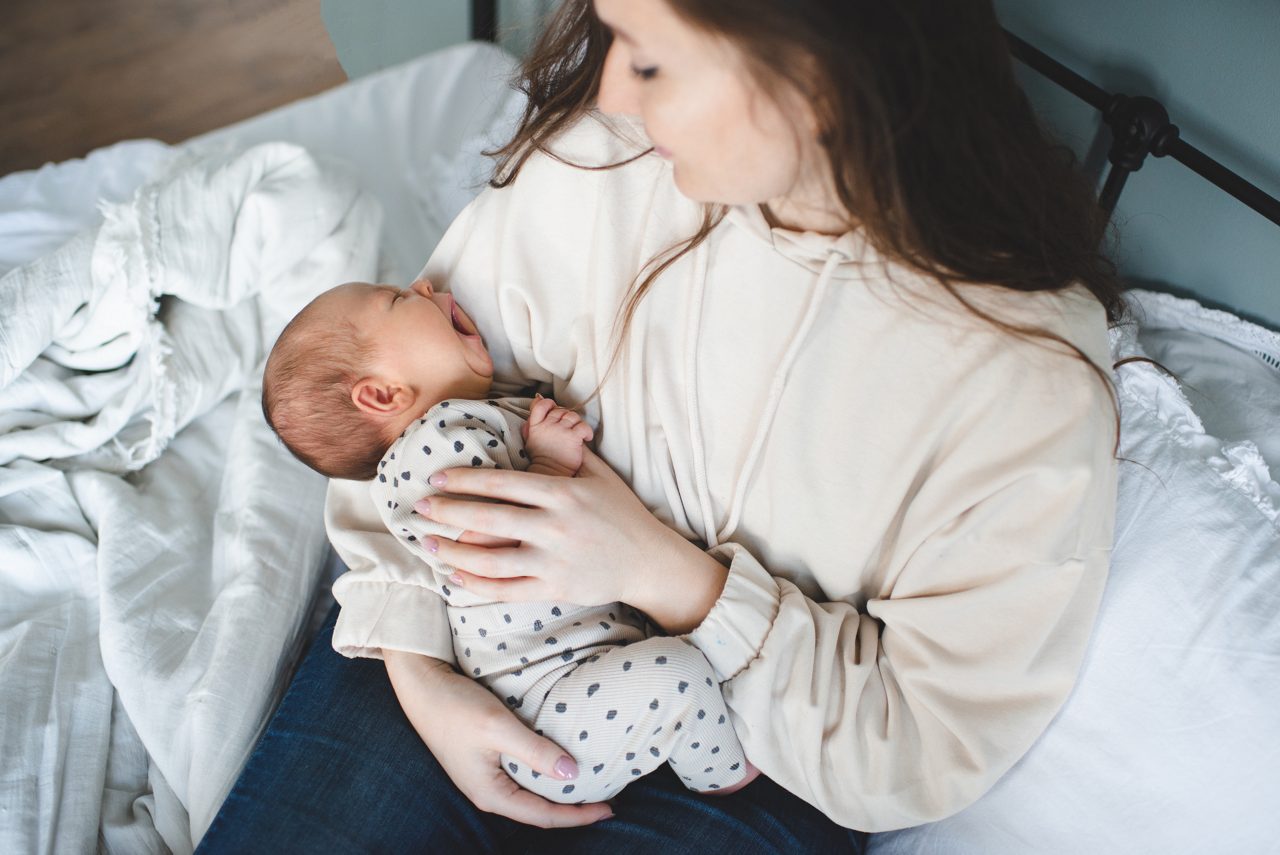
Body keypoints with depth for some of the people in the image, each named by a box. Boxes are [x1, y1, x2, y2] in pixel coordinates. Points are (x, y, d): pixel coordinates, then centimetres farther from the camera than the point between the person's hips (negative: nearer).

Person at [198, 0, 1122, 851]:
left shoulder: (1033, 388, -26)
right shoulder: (597, 162, -17)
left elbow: (929, 751, -17)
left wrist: (665, 575, -26)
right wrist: (415, 664, -14)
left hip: (743, 757, -1)